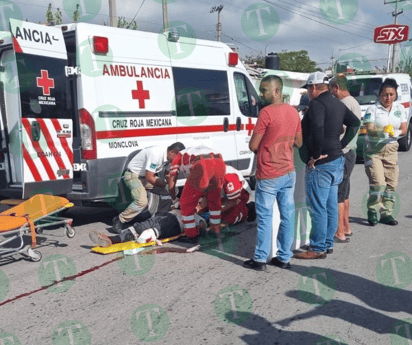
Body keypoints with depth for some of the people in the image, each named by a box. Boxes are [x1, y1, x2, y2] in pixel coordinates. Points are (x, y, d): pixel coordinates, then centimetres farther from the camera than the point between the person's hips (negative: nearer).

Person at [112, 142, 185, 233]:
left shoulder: (166, 154, -4)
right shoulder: (156, 154, -31)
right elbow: (149, 178, -27)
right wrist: (165, 185, -17)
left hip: (147, 175, 9)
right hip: (133, 175, -9)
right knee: (142, 201, -29)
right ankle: (119, 220, -11)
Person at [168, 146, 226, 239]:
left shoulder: (179, 156, 31)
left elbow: (171, 185, 24)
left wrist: (175, 200, 42)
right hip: (220, 164, 5)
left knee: (187, 202, 15)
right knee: (214, 198, 29)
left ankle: (191, 234, 21)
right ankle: (215, 228, 40)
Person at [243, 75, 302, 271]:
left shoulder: (267, 112, -16)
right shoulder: (293, 112, 7)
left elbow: (253, 145, -15)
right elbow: (298, 142, 17)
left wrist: (260, 149, 6)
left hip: (269, 176, -7)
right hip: (289, 172, 7)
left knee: (265, 217, 1)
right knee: (287, 215, 10)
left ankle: (260, 260, 9)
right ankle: (284, 257, 19)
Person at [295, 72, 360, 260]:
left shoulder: (317, 104, -15)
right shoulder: (338, 103, 14)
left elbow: (317, 129, -30)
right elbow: (355, 123, 15)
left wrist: (316, 155, -21)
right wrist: (341, 145, 10)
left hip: (320, 165, -9)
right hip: (337, 161, 10)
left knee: (318, 207, -2)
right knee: (331, 205, 16)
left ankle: (318, 248, 5)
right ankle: (328, 243, 26)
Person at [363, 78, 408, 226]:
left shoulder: (400, 108, 10)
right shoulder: (372, 109, -4)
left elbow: (404, 129, 5)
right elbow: (369, 129, -16)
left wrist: (395, 132, -17)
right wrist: (383, 130, -35)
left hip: (391, 149, 5)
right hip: (373, 150, -4)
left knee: (391, 183, 3)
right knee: (378, 183, -14)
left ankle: (386, 213, 15)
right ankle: (372, 211, 6)